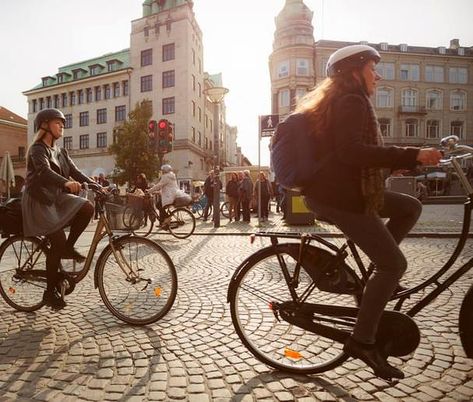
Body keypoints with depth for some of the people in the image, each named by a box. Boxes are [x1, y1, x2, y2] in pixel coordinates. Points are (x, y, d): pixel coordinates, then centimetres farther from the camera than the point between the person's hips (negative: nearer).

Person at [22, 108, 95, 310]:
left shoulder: (61, 151, 13)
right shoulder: (37, 149, -11)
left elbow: (75, 172, 3)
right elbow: (44, 171, -30)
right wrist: (66, 183, -50)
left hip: (56, 197, 7)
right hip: (38, 201, -7)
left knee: (87, 208, -20)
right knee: (58, 242, -16)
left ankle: (68, 248, -1)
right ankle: (50, 292, -1)